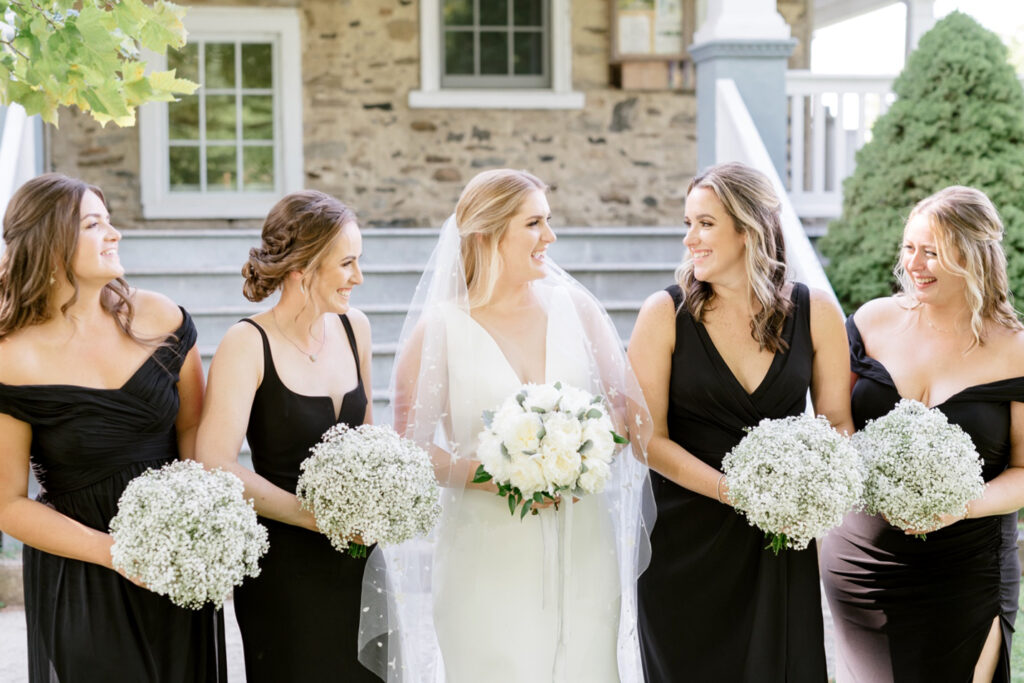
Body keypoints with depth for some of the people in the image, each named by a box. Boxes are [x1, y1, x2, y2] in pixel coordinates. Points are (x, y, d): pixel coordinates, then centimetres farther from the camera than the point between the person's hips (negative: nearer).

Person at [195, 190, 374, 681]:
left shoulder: (354, 328, 4)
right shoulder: (247, 344, -14)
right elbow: (217, 463, -22)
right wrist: (317, 517, -19)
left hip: (355, 560, 6)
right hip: (283, 565, -6)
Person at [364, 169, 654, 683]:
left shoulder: (575, 307, 7)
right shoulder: (440, 328, -3)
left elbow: (631, 410, 11)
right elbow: (411, 444, -4)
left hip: (582, 549, 3)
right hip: (488, 558, -3)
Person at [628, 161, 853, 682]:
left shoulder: (815, 312, -1)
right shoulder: (665, 314, -6)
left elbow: (838, 423, 5)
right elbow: (649, 436, -8)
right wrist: (730, 490, -19)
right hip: (685, 542, -1)